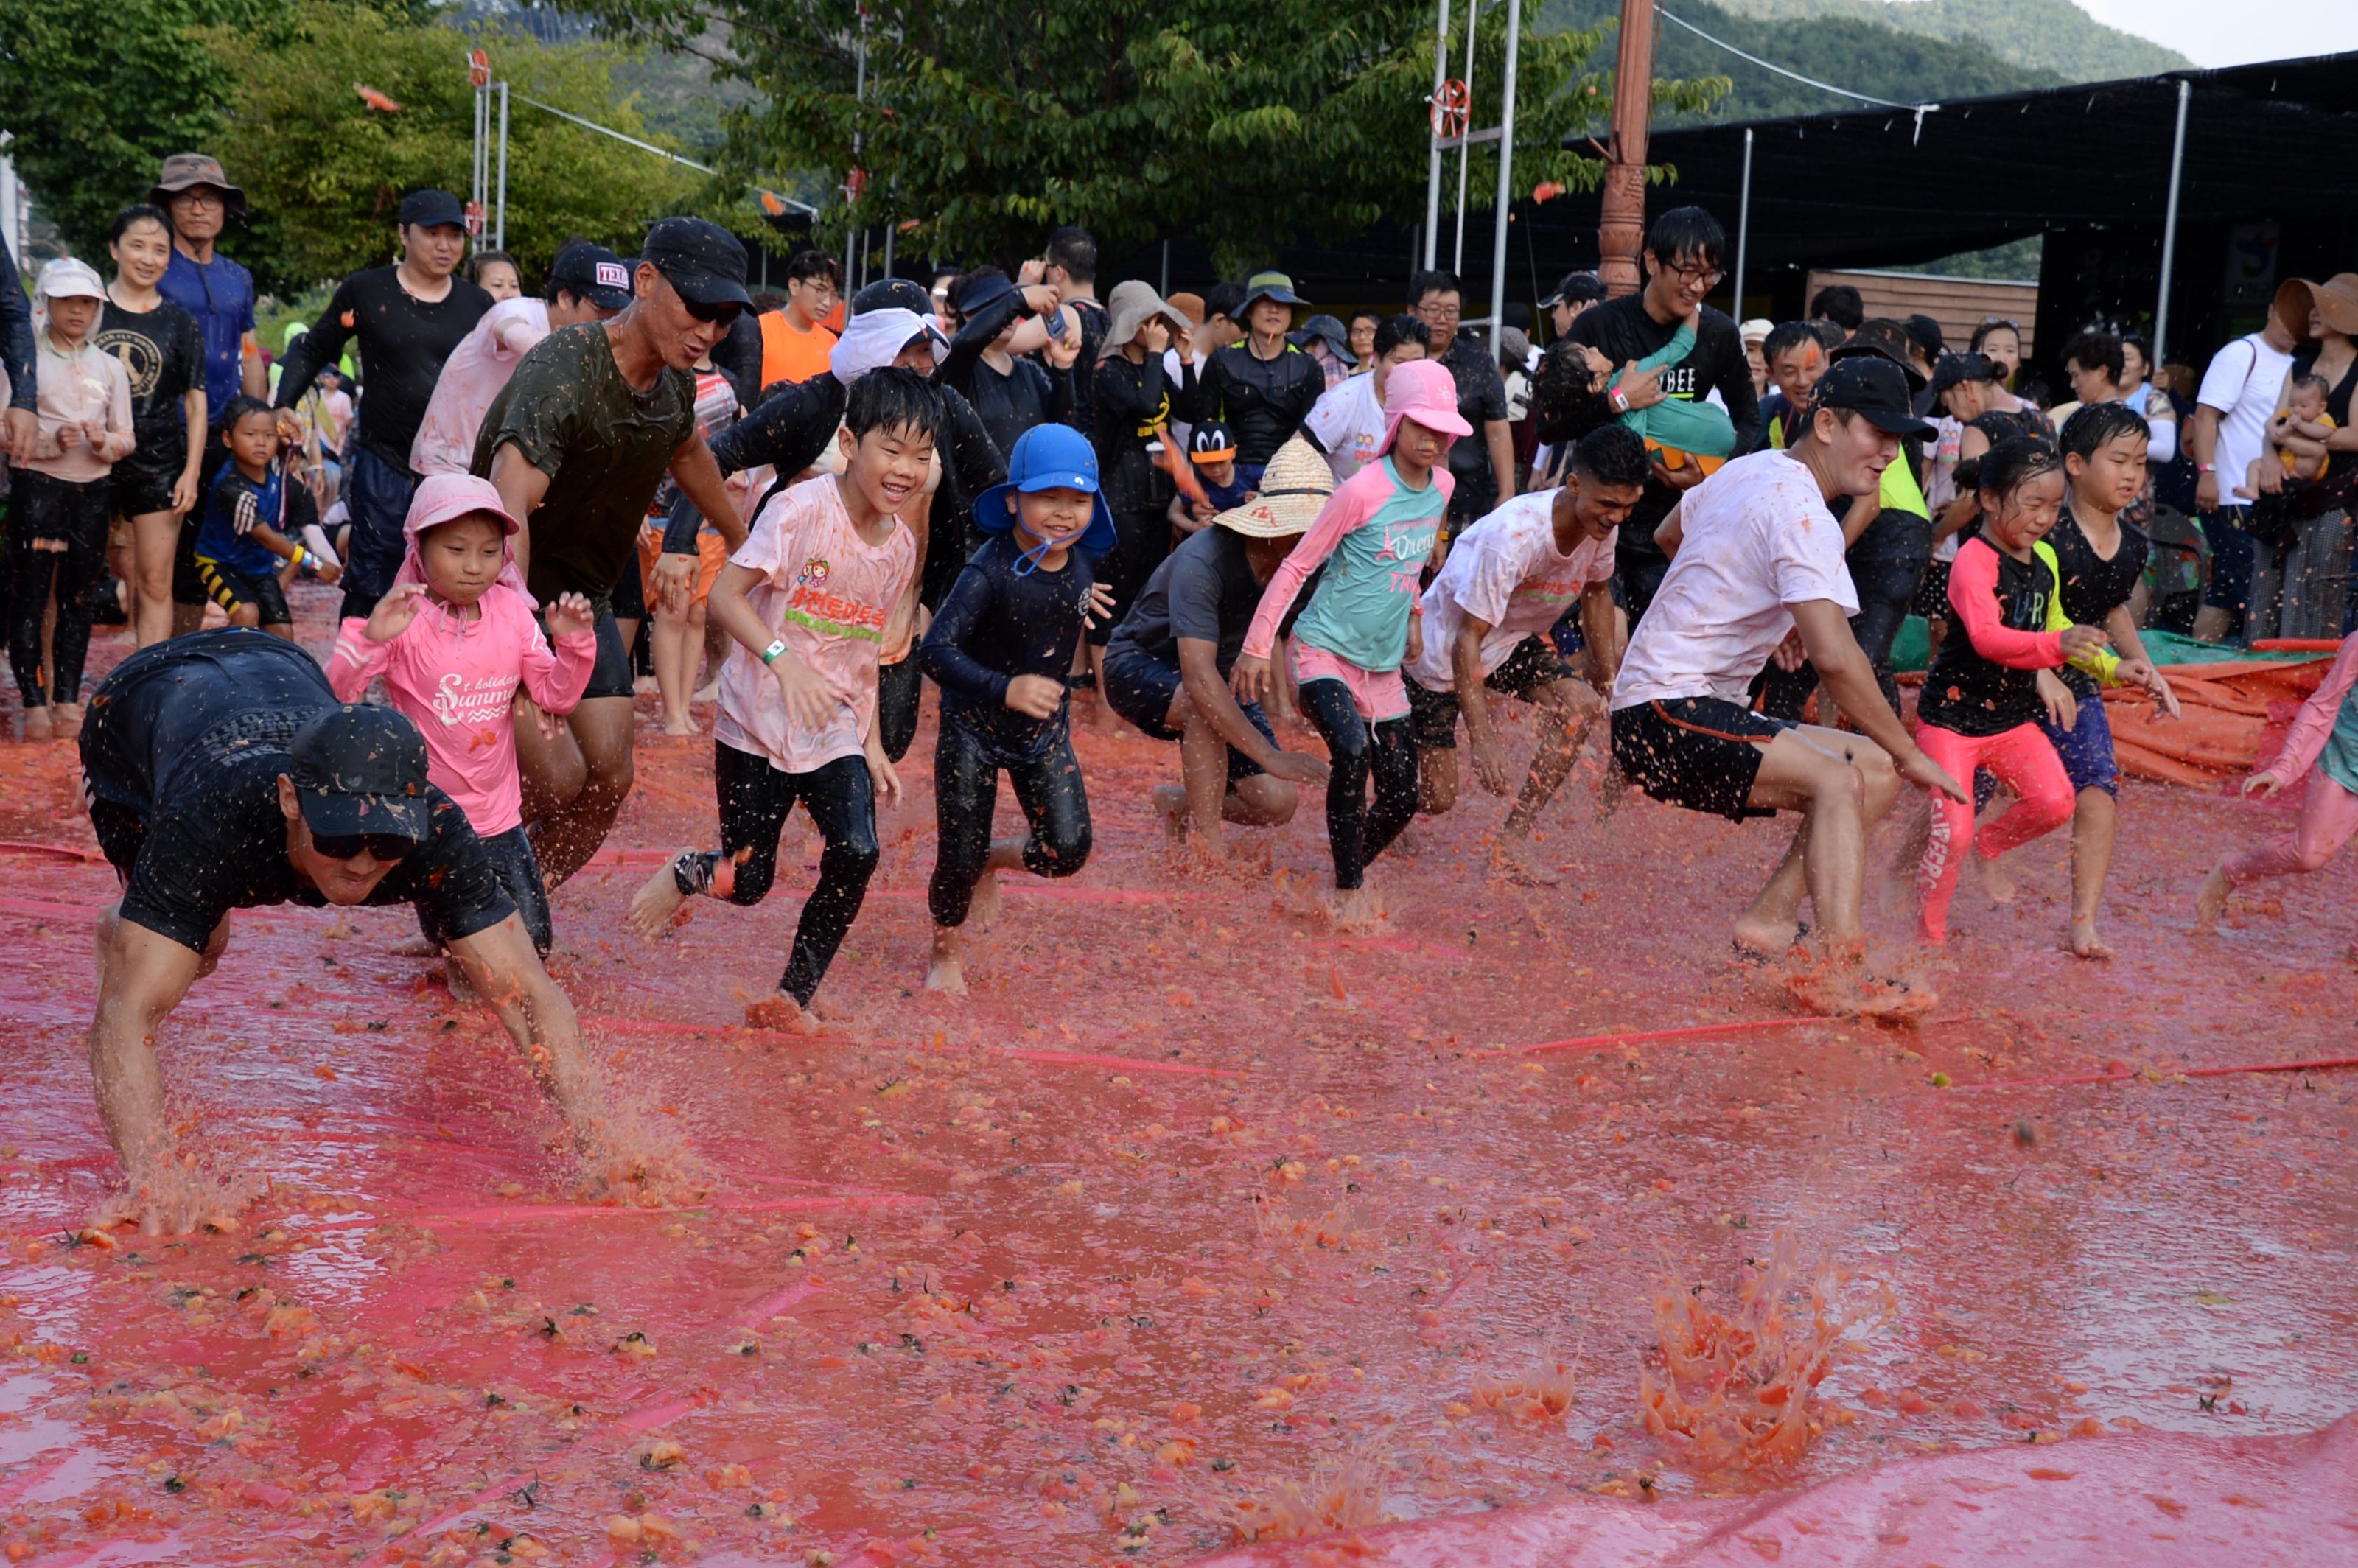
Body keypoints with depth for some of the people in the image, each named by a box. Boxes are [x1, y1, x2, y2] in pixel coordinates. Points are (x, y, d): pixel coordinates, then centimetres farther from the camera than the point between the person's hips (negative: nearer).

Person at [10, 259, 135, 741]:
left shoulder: (110, 367, 12)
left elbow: (127, 438, 10)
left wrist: (105, 442, -12)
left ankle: (67, 702, 10)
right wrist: (51, 440, -21)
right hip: (37, 487, -3)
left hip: (92, 490, 4)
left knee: (77, 598, 5)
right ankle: (35, 705, -4)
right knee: (30, 595, -6)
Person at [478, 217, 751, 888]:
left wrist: (742, 540, 37)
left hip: (584, 598, 8)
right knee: (556, 774, -19)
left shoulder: (676, 382, -3)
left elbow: (686, 450, 23)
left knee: (608, 780, 0)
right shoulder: (562, 372, -29)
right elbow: (510, 511, -44)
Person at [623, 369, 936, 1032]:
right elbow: (724, 596, -18)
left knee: (857, 854, -16)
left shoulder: (900, 546, 4)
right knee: (748, 882, 1)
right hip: (758, 725, -4)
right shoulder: (800, 510, -15)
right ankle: (685, 875, 38)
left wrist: (872, 743, 11)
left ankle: (793, 996, 1)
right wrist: (783, 661, -29)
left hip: (836, 733, 5)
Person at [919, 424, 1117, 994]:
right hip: (973, 729, -5)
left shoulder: (1079, 564, -7)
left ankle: (995, 859, 29)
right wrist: (1005, 689, -47)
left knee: (1069, 850, -4)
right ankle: (946, 951, 30)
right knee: (958, 860, 0)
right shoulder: (990, 572, -25)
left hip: (1045, 730, 5)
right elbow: (937, 651, -36)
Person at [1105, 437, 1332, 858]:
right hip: (1139, 664, -6)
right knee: (1206, 705, -40)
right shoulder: (1203, 561, -35)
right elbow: (1198, 677, -43)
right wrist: (1272, 757, -48)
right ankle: (1205, 845, -27)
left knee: (1277, 804, -8)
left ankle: (1178, 803, 22)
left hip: (1219, 675, 6)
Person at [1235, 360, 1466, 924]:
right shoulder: (1362, 491, -17)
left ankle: (1353, 873, 31)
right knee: (1352, 750, -31)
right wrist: (1257, 646, -11)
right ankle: (1349, 889, -15)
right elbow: (1296, 566, -11)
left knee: (1401, 796, 2)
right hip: (1324, 650, -6)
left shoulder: (1441, 486, 2)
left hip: (1383, 665, 7)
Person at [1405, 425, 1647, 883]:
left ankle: (1515, 836, -6)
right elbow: (1467, 640, -33)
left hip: (1515, 642, 6)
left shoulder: (1602, 523, -15)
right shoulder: (1512, 537, -37)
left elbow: (1596, 592, 8)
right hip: (1442, 649, -6)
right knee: (1437, 797, -5)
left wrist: (1607, 683, 12)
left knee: (1580, 705, -19)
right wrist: (1483, 741, -37)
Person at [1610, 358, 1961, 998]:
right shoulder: (1802, 512, -17)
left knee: (1877, 771, 7)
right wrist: (1909, 754, -19)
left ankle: (1771, 918, 1)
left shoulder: (1751, 469, 12)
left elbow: (1669, 534, 32)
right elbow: (1834, 657, -28)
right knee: (1840, 781, -28)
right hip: (1663, 713, -10)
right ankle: (1840, 972, -36)